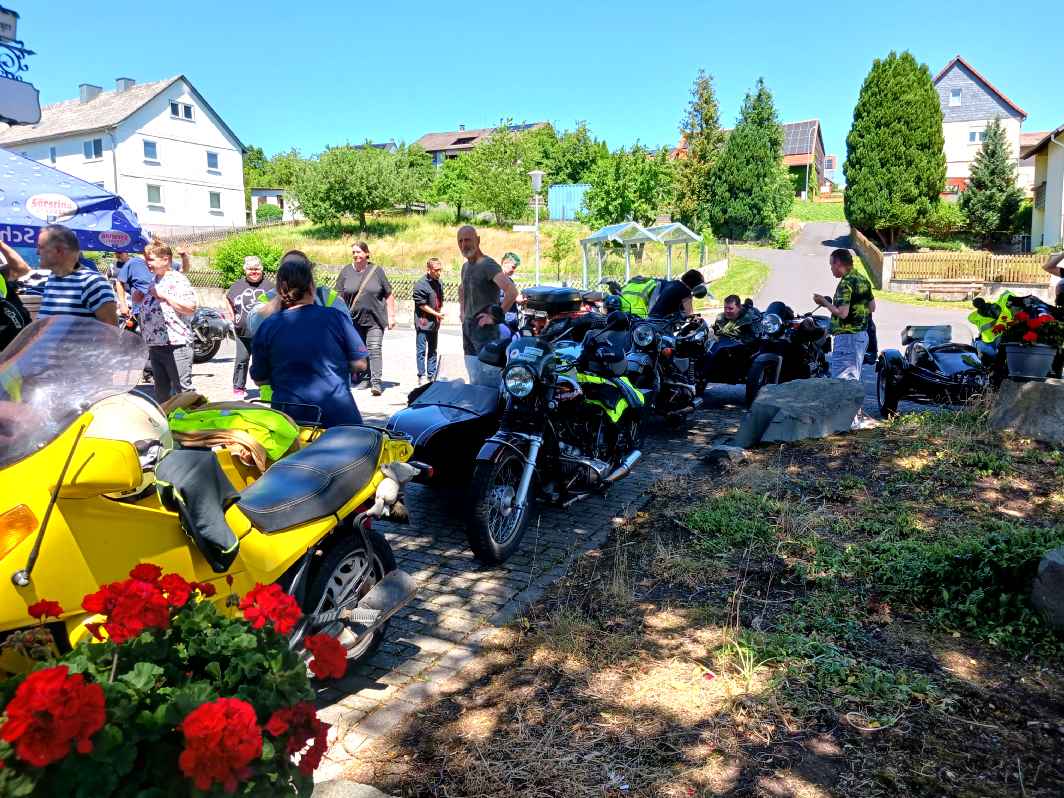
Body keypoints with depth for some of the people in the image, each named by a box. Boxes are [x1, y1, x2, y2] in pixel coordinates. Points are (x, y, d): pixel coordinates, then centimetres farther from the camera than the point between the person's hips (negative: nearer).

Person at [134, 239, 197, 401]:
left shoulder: (178, 280, -9)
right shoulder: (150, 280, 16)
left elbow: (190, 308, -20)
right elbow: (137, 301, 30)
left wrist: (164, 296, -18)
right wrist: (138, 292, 7)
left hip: (176, 345, -9)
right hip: (154, 344, 9)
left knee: (182, 389, -8)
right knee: (161, 389, 18)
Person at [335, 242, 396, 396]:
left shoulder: (376, 270, 3)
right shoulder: (346, 272, 6)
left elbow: (389, 295, 7)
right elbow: (339, 296, 7)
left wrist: (391, 316, 2)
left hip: (375, 319, -2)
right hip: (353, 319, 2)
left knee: (374, 350, -10)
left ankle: (376, 382, -13)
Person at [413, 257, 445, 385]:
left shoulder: (439, 283, 8)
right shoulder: (420, 284, -14)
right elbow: (421, 304, -15)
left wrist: (440, 314, 5)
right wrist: (436, 314, -16)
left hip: (434, 323, 7)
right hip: (423, 322, -7)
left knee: (433, 350, 13)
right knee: (421, 350, -1)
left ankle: (432, 376, 21)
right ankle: (421, 376, 5)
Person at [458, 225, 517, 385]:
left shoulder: (488, 265, -12)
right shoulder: (465, 266, 15)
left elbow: (512, 291, -26)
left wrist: (495, 317, -21)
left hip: (485, 329, -9)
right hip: (467, 328, 9)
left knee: (489, 382, -11)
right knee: (474, 379, 14)